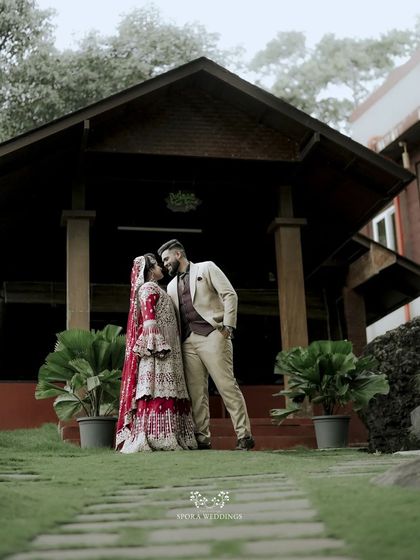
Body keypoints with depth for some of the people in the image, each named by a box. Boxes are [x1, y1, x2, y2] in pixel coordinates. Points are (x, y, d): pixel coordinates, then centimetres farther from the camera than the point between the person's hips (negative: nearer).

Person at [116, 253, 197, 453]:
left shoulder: (155, 289, 27)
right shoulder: (148, 288, -3)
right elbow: (148, 317, -16)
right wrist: (156, 343, -24)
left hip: (165, 348, 10)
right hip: (156, 348, -10)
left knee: (165, 390, 4)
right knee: (157, 391, -15)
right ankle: (156, 438, -20)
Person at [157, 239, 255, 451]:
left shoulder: (206, 268, 8)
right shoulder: (172, 285, 24)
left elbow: (230, 295, -1)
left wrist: (227, 325, -11)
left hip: (211, 335, -6)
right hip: (188, 342, 6)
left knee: (227, 385, -10)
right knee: (196, 392, 0)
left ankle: (244, 435, -9)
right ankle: (202, 438, 3)